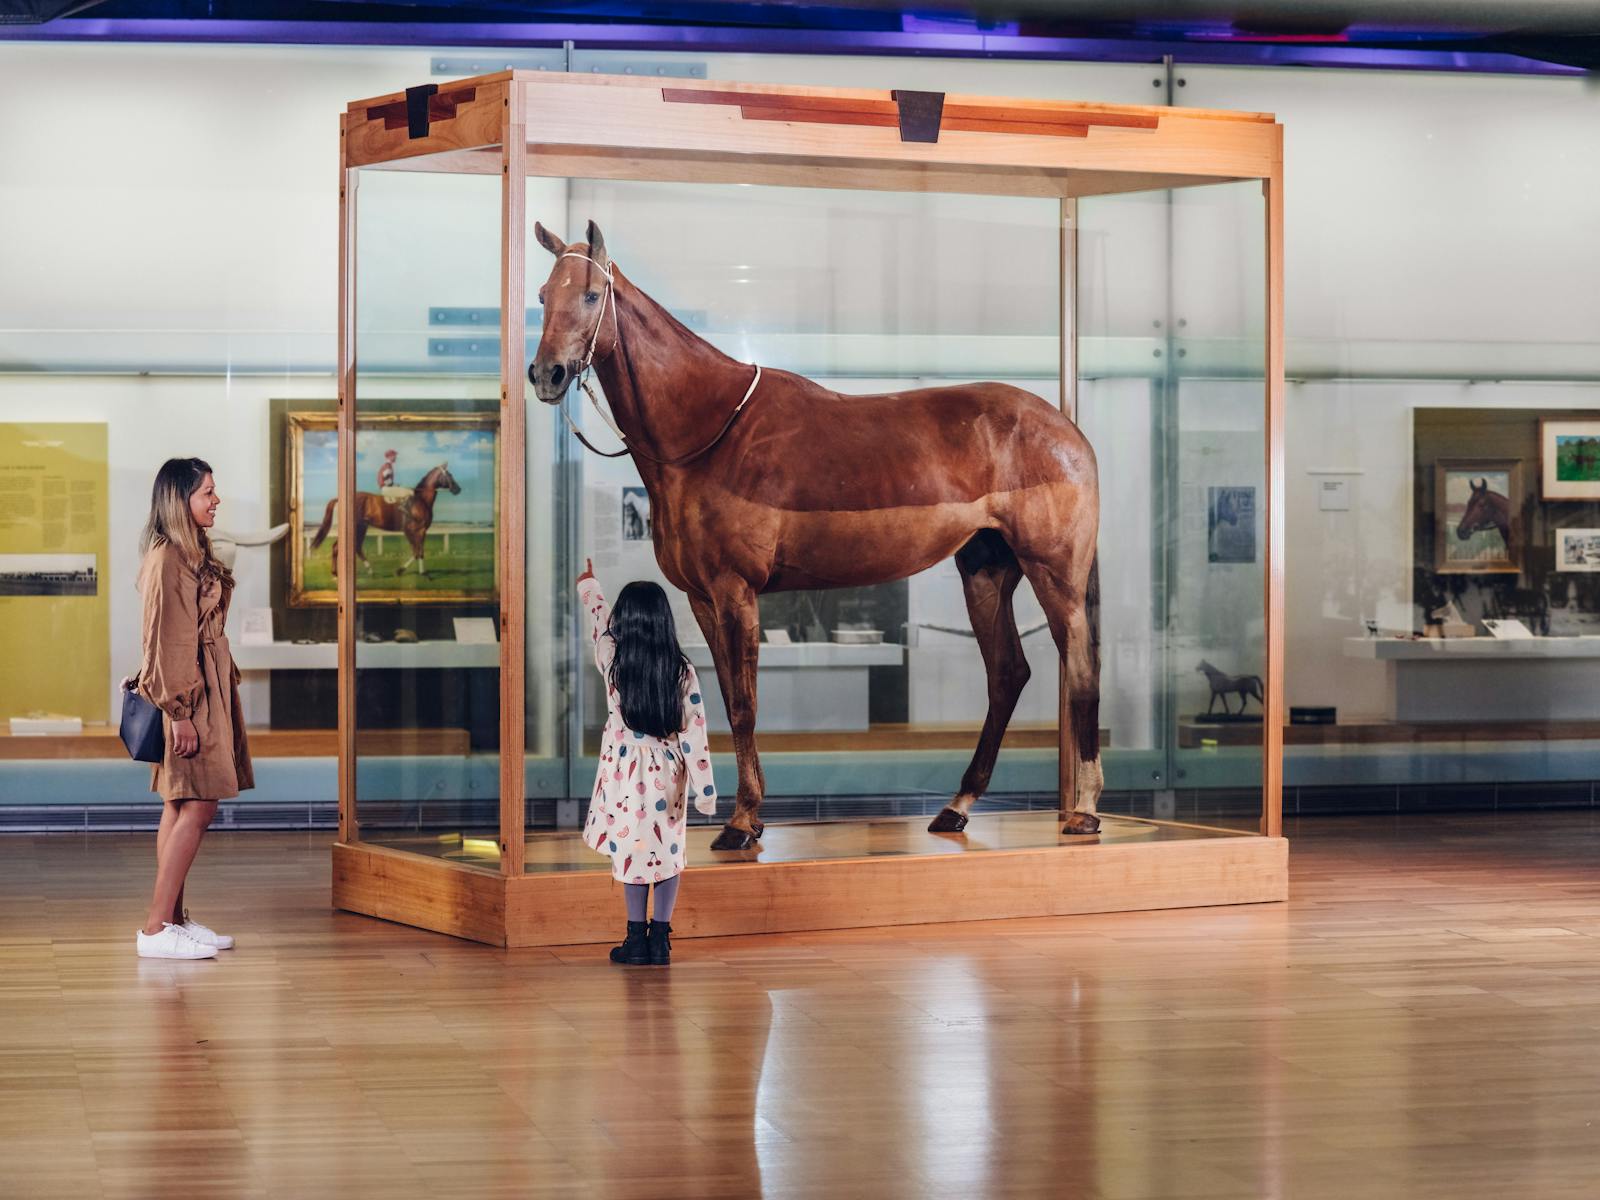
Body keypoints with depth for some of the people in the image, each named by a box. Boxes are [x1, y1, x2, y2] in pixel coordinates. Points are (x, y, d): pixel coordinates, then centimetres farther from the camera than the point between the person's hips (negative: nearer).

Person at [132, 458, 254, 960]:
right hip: (187, 695, -10)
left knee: (181, 807, 11)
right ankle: (156, 928, -11)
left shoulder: (192, 554, 15)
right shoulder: (167, 559, -16)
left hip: (206, 690, 10)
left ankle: (173, 919, 14)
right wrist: (180, 713, -20)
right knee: (196, 807, -11)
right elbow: (164, 641, -19)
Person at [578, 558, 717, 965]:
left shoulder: (612, 661, -7)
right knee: (668, 852, 11)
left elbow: (599, 620, 14)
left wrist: (588, 584, 34)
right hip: (669, 773, 0)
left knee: (633, 851, 8)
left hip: (626, 772, 0)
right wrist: (704, 788, -1)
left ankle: (637, 940, 10)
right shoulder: (682, 672, -8)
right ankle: (660, 940, 11)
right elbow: (694, 733, -7)